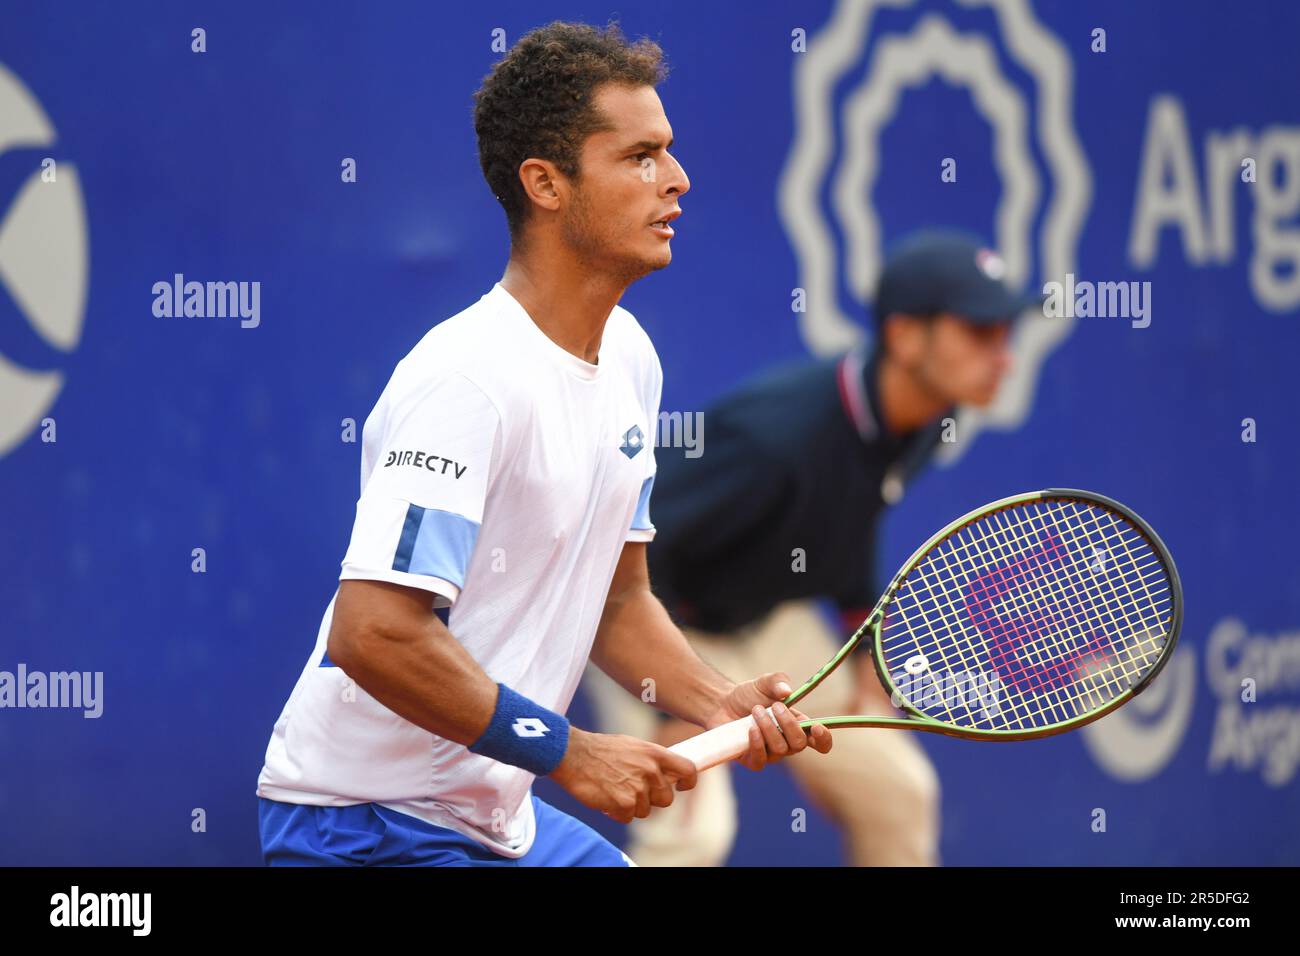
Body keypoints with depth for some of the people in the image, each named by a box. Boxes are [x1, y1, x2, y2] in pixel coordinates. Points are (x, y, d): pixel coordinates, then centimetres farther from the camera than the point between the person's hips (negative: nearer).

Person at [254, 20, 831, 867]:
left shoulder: (629, 356, 7)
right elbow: (374, 634, -28)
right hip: (369, 826, -9)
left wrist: (720, 704, -2)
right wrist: (568, 752, -22)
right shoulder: (468, 377, -22)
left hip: (500, 818, 9)